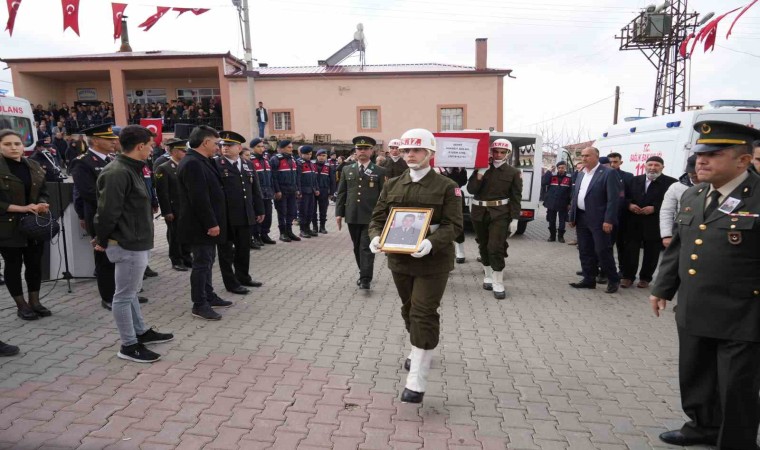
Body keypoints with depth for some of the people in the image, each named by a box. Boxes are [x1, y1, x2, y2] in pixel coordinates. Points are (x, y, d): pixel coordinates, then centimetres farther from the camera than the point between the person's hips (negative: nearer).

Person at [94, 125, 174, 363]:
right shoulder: (117, 173, -21)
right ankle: (129, 346, 12)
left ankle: (141, 332, 34)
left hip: (137, 243, 10)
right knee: (124, 295, 1)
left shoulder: (131, 169, 12)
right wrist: (102, 241, -11)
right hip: (127, 245, -10)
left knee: (130, 292, 20)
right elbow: (107, 212, -22)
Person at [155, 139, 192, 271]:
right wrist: (167, 212, -16)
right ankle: (176, 262, 15)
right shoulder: (163, 168, -10)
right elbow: (162, 192, -13)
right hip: (174, 211, -6)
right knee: (174, 236, 5)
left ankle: (187, 259, 23)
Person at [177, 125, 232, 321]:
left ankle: (209, 296, 30)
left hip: (206, 224, 10)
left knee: (207, 261, 18)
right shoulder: (192, 163, -21)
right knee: (202, 263, -1)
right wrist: (211, 223, -22)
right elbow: (199, 198, -25)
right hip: (200, 226, -10)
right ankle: (199, 304, 9)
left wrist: (213, 222, 16)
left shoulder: (201, 161, 11)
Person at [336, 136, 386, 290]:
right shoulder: (347, 170, 10)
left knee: (367, 247, -7)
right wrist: (339, 213, 3)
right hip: (352, 216, 4)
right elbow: (341, 193, 10)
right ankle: (364, 273, 28)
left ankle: (365, 279, -4)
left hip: (371, 216, -4)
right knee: (357, 247, 13)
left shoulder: (380, 171, 1)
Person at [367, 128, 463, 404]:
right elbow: (378, 217, 7)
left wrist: (431, 243, -31)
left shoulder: (446, 187, -7)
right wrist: (376, 237, -15)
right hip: (399, 260, 5)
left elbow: (453, 225, -13)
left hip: (433, 262, -5)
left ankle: (416, 381, 0)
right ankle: (420, 351, 47)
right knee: (409, 310, 21)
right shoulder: (392, 185, 6)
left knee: (424, 315, -6)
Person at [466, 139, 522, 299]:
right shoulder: (481, 169, 3)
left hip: (500, 214, -3)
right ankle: (488, 276, 31)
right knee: (483, 246, 14)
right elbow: (471, 189, -4)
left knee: (496, 247, -11)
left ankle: (498, 284, -1)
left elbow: (516, 197, -1)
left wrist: (514, 219, -7)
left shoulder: (514, 173, 0)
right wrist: (480, 174, -17)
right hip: (479, 212, 3)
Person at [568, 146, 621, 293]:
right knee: (585, 252, 10)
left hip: (598, 219, -7)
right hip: (581, 218, 7)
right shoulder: (581, 174, 13)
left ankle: (613, 280, 14)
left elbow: (613, 198, -14)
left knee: (603, 251, -2)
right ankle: (589, 279, 20)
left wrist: (609, 220, -20)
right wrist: (572, 217, 13)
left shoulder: (608, 173, -9)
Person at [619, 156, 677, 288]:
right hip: (633, 224, 3)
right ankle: (628, 276, 14)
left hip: (655, 225, -2)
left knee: (651, 253, 8)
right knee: (629, 251, 3)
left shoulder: (670, 182, -3)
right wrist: (629, 205, -9)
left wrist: (654, 208, -19)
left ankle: (645, 278, 21)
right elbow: (625, 197, 12)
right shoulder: (635, 180, 10)